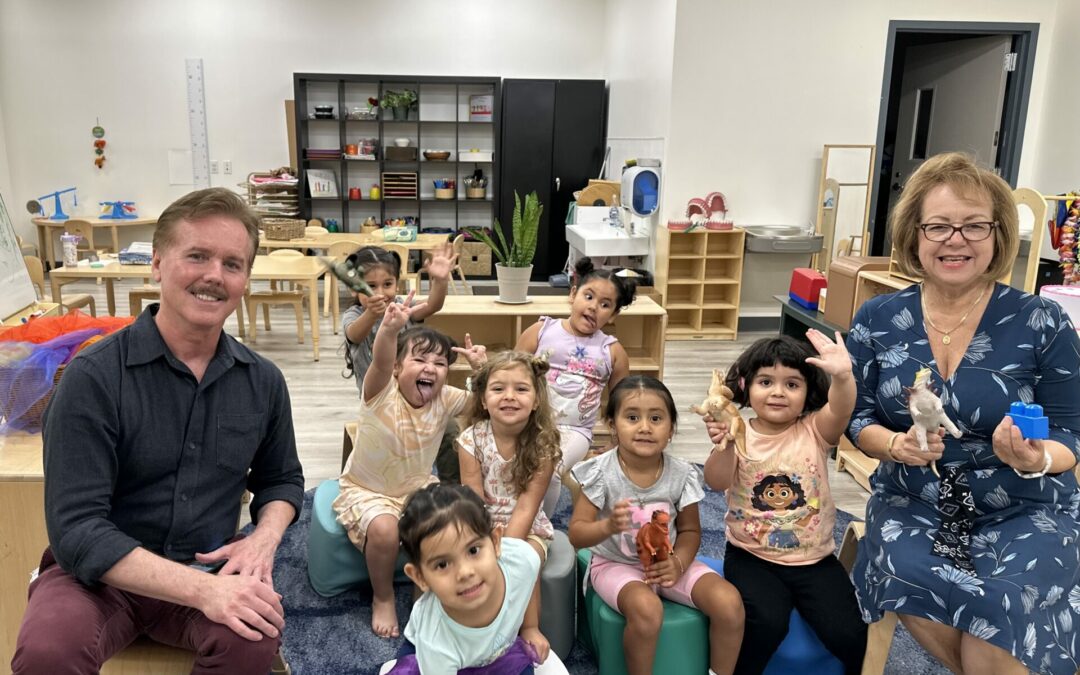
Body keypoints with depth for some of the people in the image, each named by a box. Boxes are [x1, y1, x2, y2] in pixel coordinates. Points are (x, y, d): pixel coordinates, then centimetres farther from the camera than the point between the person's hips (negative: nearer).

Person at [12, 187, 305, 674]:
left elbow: (282, 479, 14)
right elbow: (76, 529, -18)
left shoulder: (263, 381, -1)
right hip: (99, 574, -2)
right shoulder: (93, 377, -14)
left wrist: (264, 539, -9)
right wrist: (200, 589, -30)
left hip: (207, 570, 3)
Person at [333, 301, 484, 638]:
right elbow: (380, 362, -45)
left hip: (418, 486, 5)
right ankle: (383, 598, -2)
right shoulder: (382, 394, -24)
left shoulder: (443, 399, -9)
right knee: (384, 528, -33)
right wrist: (390, 329, -67)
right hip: (367, 490, -4)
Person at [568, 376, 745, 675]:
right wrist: (609, 526, -35)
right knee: (647, 610, -34)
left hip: (667, 563, 3)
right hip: (615, 563, -3)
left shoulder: (682, 473, -8)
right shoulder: (601, 472, -16)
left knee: (729, 602, -17)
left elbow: (690, 530, 4)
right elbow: (576, 533, -14)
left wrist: (678, 563, -17)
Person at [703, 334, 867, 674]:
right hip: (752, 556, -2)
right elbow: (716, 483, -22)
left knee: (849, 633, -12)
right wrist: (723, 446, -42)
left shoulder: (814, 431, -3)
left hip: (814, 559, 2)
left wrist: (842, 376, -46)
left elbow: (841, 410, -25)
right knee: (767, 622, -25)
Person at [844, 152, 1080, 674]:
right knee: (907, 575, -28)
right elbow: (857, 419, 2)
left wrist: (1036, 458, -26)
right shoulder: (877, 320, -2)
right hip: (911, 505, 2)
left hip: (1026, 513, -1)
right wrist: (897, 445, -20)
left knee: (1001, 603, -30)